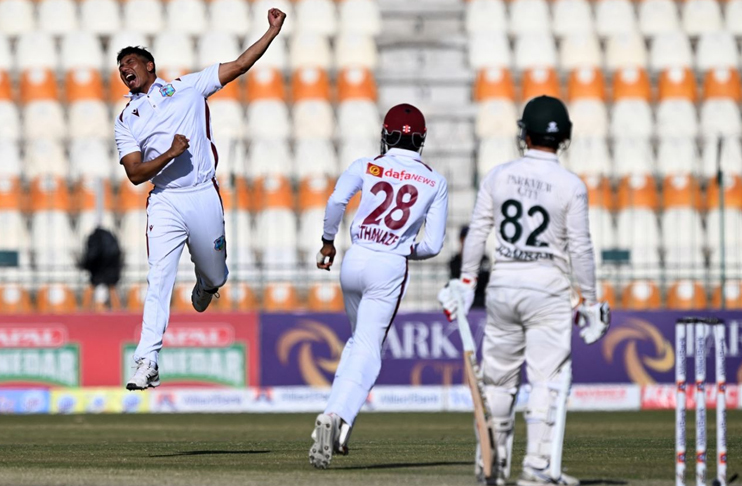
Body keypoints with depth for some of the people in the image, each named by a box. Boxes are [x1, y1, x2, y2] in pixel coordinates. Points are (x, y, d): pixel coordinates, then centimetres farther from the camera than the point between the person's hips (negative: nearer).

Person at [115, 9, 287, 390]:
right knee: (158, 281, -13)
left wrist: (273, 31, 0)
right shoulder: (127, 120, 8)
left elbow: (239, 66, 7)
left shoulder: (188, 88, 8)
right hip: (165, 203, -1)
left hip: (204, 198, 1)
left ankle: (203, 287, 52)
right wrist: (171, 153, -17)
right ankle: (147, 363, -16)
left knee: (215, 277, 13)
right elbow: (135, 174, -2)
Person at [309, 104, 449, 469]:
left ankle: (336, 417, 16)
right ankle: (338, 415, -26)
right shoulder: (435, 182, 4)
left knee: (360, 339, 24)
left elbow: (336, 200, -15)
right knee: (367, 351, -3)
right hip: (391, 268, -2)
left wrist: (327, 242, -1)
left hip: (354, 261, 2)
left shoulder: (366, 167, 3)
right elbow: (433, 244, 0)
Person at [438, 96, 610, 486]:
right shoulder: (570, 186, -7)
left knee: (499, 376, 13)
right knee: (548, 378, -2)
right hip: (548, 289, -3)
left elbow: (477, 233, 2)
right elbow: (580, 249, -7)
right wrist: (589, 301, -1)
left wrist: (466, 282, 9)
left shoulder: (499, 176, 1)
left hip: (502, 284, 4)